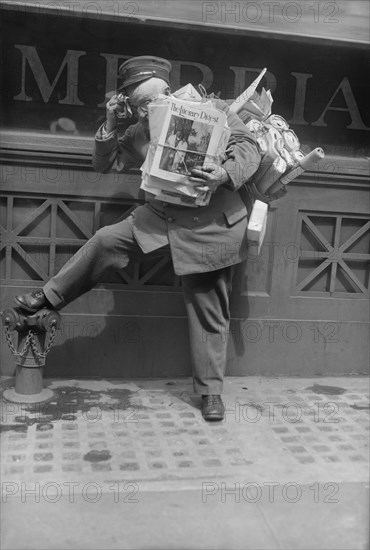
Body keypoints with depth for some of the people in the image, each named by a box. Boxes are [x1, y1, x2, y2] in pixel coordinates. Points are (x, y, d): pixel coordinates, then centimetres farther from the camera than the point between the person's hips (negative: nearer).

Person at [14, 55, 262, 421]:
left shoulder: (214, 110, -4)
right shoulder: (138, 134, 8)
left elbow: (248, 148, -8)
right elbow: (105, 164, 13)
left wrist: (225, 176, -28)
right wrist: (110, 124, -2)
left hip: (210, 228, -4)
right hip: (160, 216, 4)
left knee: (209, 315, 3)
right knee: (105, 241, -9)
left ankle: (210, 391, 18)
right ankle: (48, 297, 11)